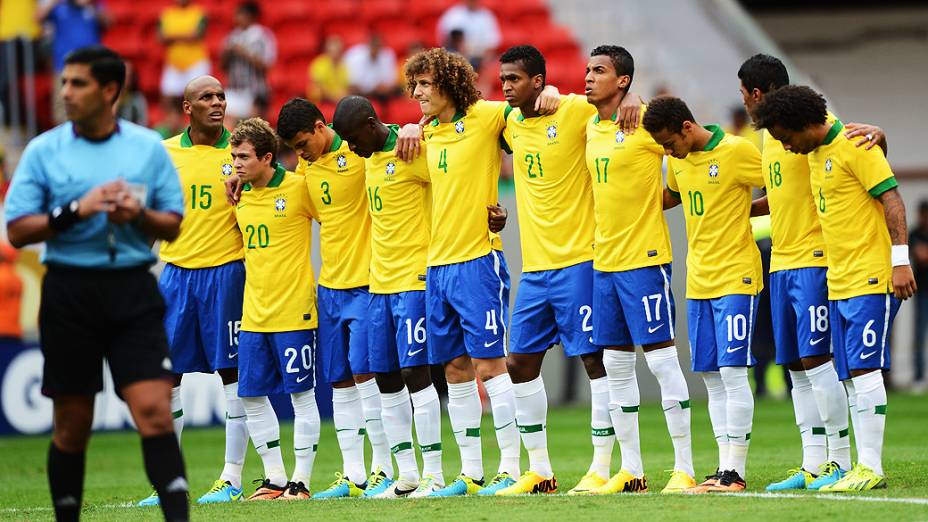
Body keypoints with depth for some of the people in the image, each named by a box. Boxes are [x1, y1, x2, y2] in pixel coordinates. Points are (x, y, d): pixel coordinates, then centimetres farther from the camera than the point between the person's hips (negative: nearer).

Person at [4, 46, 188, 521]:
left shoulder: (148, 147, 6)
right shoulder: (43, 151, 3)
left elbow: (173, 226, 10)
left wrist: (139, 215, -11)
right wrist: (76, 210, -14)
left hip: (133, 291, 0)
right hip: (69, 292, 0)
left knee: (154, 411, -12)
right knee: (72, 425, 4)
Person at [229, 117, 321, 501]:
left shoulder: (298, 188, -9)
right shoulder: (239, 196, 8)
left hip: (294, 311, -6)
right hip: (253, 313, 6)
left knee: (302, 395, -1)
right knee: (251, 396, 6)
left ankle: (301, 480, 5)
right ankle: (275, 479, 15)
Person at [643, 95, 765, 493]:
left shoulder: (737, 151, -12)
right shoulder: (677, 161, 9)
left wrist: (743, 209, -10)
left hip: (735, 278, -7)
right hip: (698, 281, 7)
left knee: (732, 371, -10)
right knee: (711, 376, 6)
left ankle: (735, 472, -9)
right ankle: (724, 468, 10)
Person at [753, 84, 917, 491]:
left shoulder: (855, 145, -12)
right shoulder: (815, 153, 15)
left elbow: (891, 199, -15)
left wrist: (900, 259, -20)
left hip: (871, 277, -9)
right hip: (838, 282, 9)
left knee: (863, 367, -12)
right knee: (850, 376, 7)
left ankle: (871, 468, -11)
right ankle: (863, 467, 8)